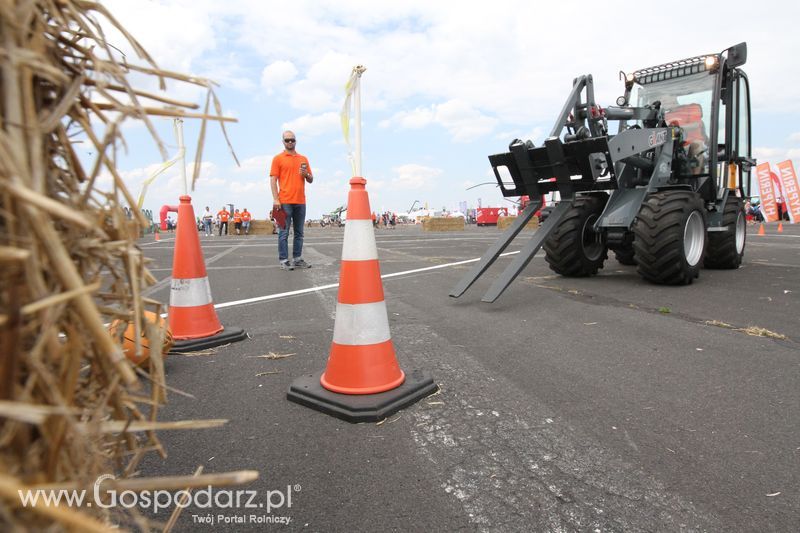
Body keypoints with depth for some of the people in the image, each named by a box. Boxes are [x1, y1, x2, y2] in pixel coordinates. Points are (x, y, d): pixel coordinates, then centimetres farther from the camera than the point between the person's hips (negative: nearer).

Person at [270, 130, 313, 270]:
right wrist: (275, 199, -11)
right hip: (285, 201, -4)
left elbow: (311, 179, 19)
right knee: (284, 232, -3)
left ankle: (297, 259, 15)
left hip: (300, 202, 4)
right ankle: (283, 260, 0)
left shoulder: (303, 159, 16)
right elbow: (273, 179, -2)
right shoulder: (278, 158, 4)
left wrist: (306, 174, -4)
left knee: (299, 233, 8)